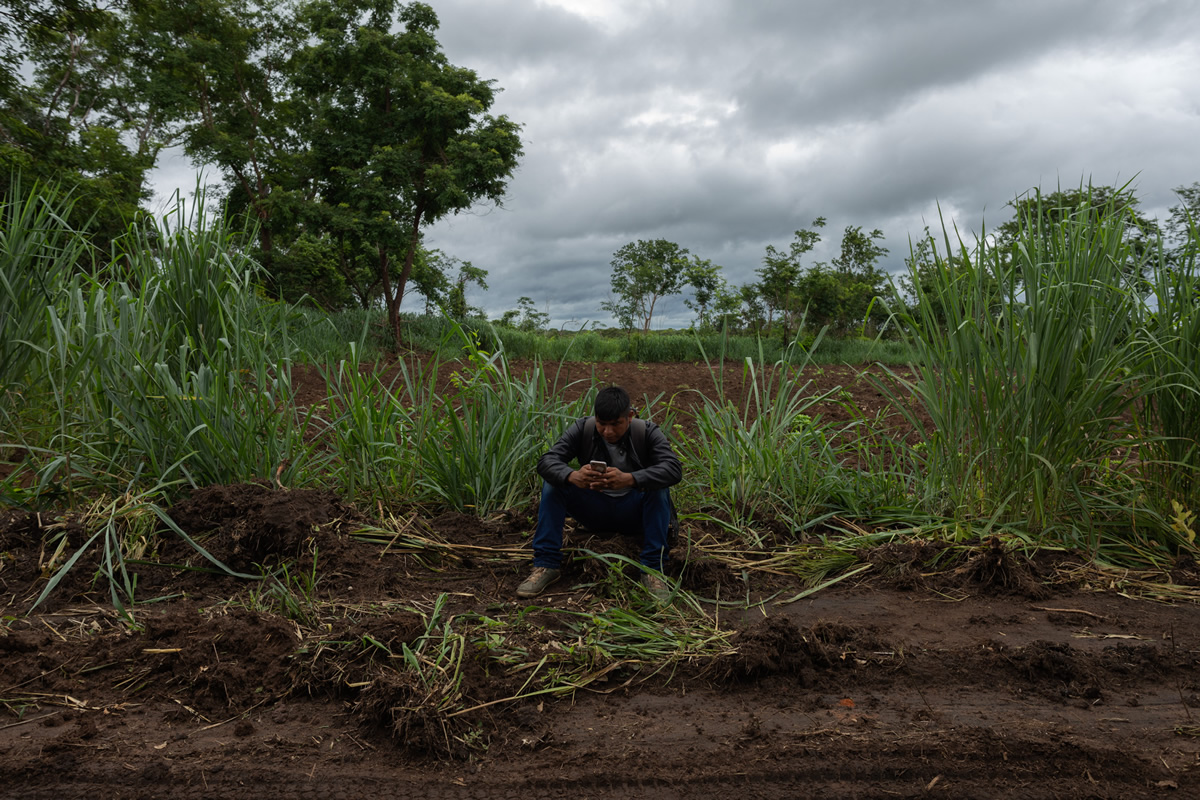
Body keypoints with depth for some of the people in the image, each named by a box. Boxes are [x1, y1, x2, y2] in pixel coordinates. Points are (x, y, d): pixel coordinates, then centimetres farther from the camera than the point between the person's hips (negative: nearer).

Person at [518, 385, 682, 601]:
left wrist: (629, 479, -49)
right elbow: (546, 461, -23)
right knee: (553, 482, -21)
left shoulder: (648, 432, -16)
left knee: (659, 488, -31)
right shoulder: (582, 429, -12)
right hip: (593, 510, 2)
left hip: (634, 512, -2)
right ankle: (546, 565, -17)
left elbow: (673, 469, -32)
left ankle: (653, 569, -24)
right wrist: (573, 476, -47)